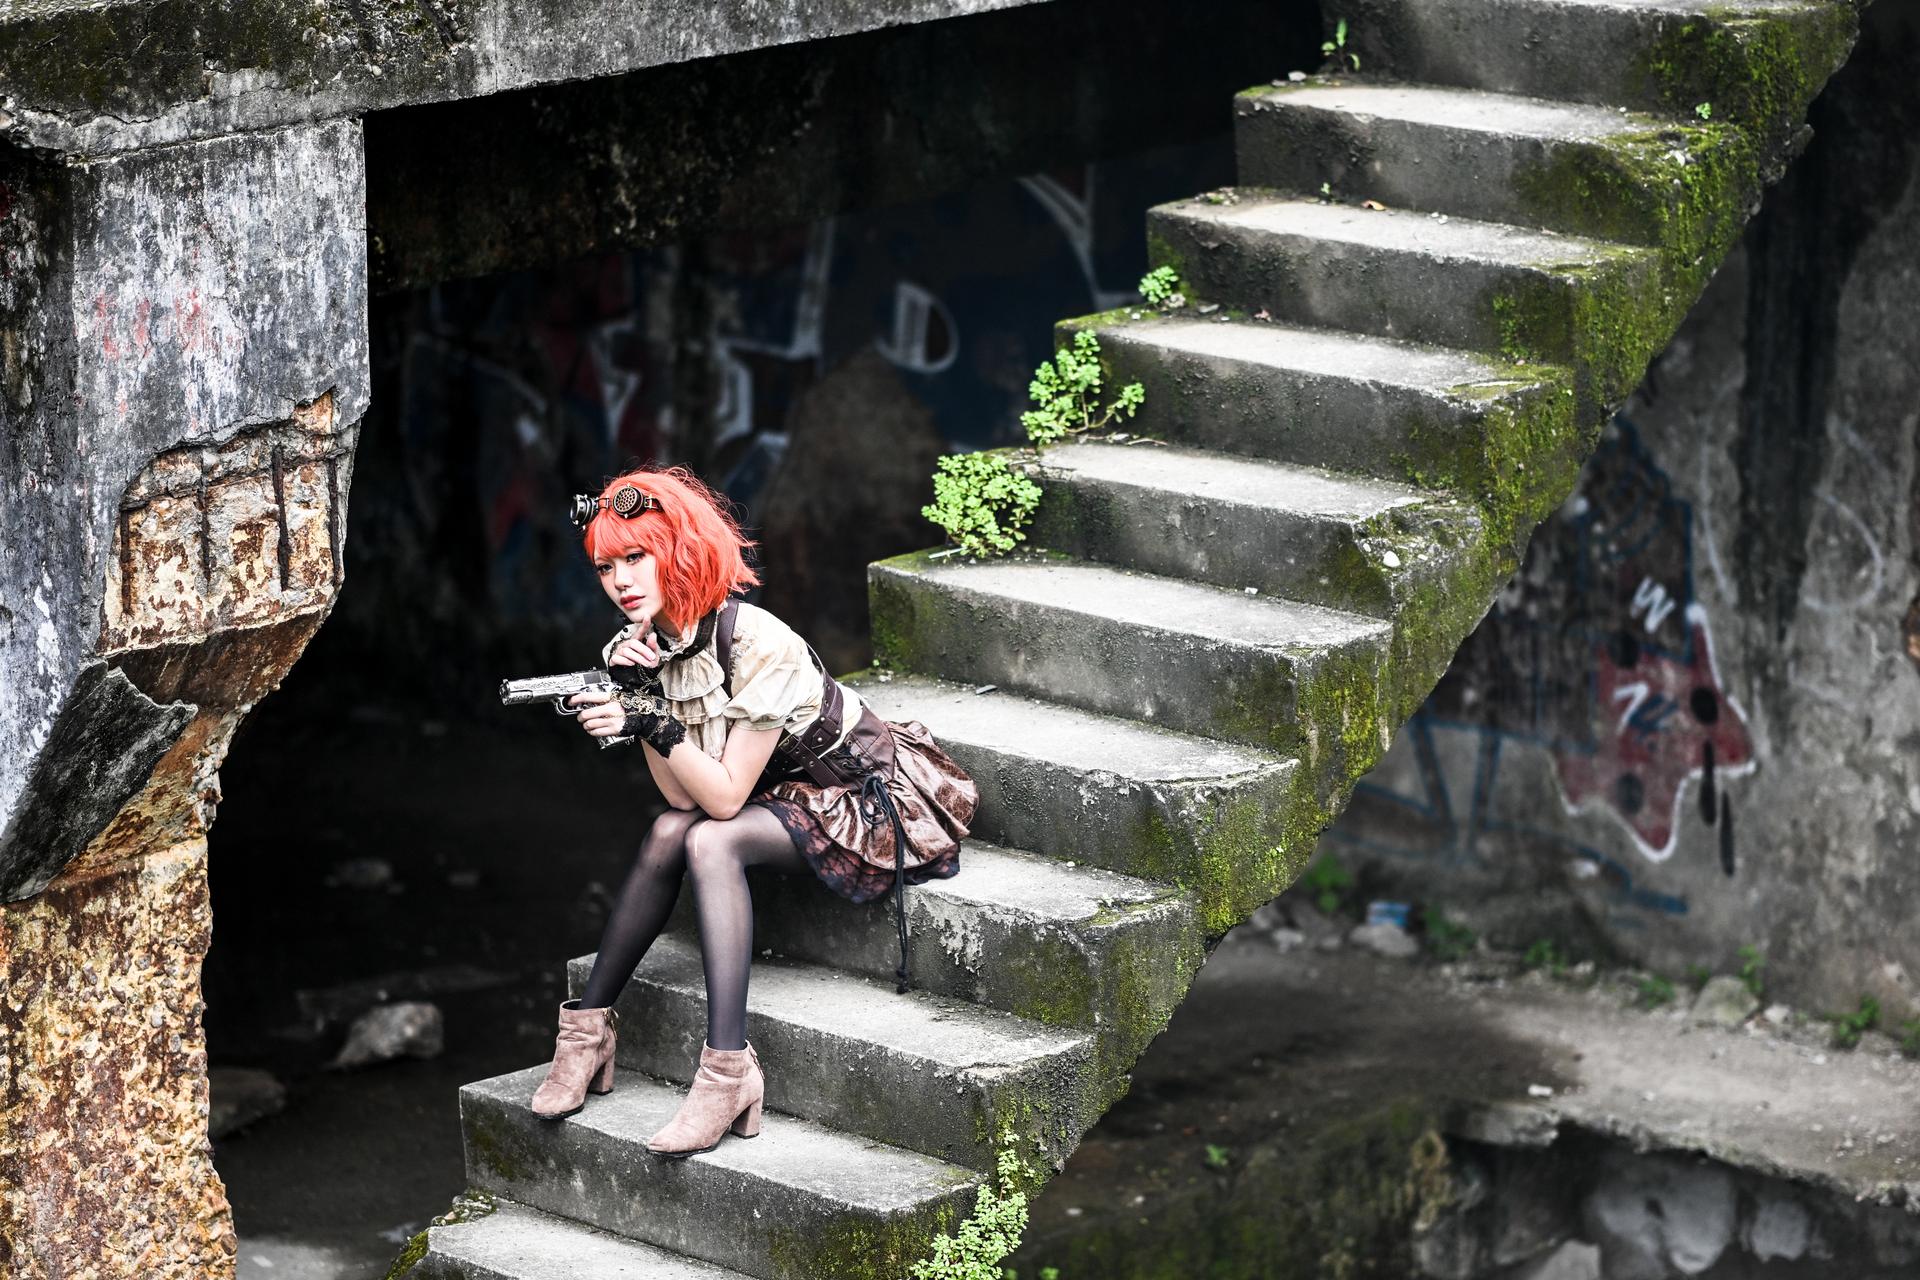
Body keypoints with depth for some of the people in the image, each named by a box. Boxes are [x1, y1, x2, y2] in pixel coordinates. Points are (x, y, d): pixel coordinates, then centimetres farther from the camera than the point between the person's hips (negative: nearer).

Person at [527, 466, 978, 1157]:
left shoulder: (758, 643, -28)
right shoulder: (650, 645, -5)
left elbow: (725, 797, -26)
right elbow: (684, 797, -12)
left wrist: (654, 724, -35)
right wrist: (638, 696, -21)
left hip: (876, 804, -8)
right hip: (789, 800, 8)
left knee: (711, 842, -28)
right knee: (669, 833, -17)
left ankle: (728, 1070, -33)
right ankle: (588, 1025, -8)